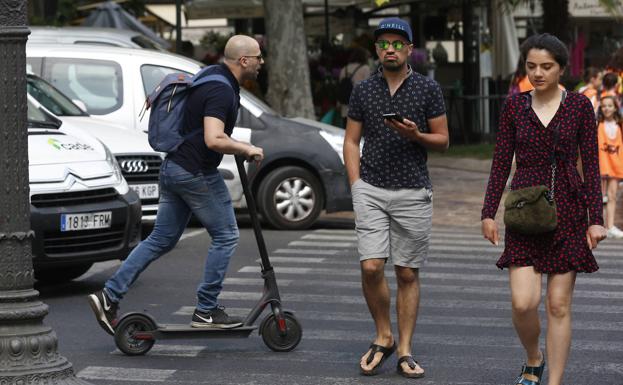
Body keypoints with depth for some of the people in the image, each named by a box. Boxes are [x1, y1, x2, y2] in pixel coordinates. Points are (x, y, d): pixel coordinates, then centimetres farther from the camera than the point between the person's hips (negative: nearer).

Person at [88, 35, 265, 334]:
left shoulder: (213, 77, 12)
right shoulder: (221, 91, -20)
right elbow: (214, 140, -31)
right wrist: (247, 149, -17)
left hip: (174, 169, 10)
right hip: (197, 173, -10)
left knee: (162, 240, 11)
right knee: (225, 236, 3)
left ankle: (110, 296, 6)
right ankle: (206, 311, 7)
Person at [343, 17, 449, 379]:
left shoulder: (428, 89, 2)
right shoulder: (363, 90, 8)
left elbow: (443, 140, 5)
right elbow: (351, 141, 11)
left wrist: (416, 136, -15)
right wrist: (356, 188, 0)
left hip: (413, 192, -1)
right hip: (371, 189, 1)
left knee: (408, 274, 2)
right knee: (371, 267, -11)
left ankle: (405, 350, 8)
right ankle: (383, 337, 9)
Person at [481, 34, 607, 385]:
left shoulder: (579, 105, 0)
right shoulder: (515, 106, 4)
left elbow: (591, 164, -1)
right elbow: (502, 162, 7)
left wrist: (596, 219, -7)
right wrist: (489, 213, 1)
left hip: (568, 211, -1)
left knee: (559, 305, 0)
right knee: (523, 303, -10)